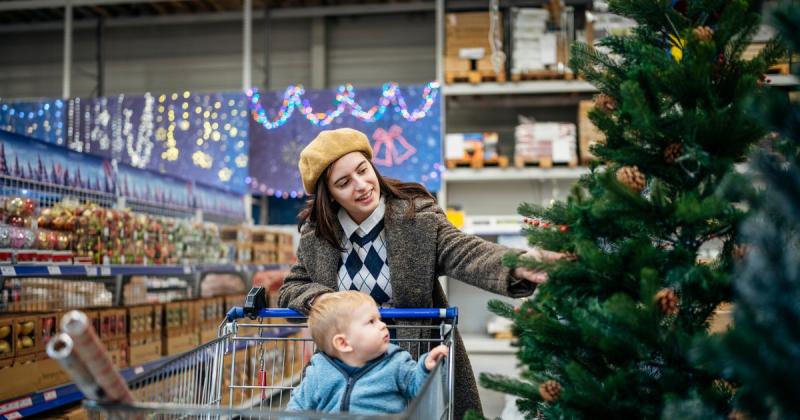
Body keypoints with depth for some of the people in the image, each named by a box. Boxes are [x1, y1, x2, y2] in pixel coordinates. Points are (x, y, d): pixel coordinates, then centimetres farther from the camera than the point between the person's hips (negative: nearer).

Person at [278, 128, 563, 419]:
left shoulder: (416, 214, -11)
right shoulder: (315, 234, -3)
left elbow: (464, 253, -24)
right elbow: (290, 288, 6)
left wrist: (516, 265, -44)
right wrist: (317, 297, -17)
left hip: (420, 360, -2)